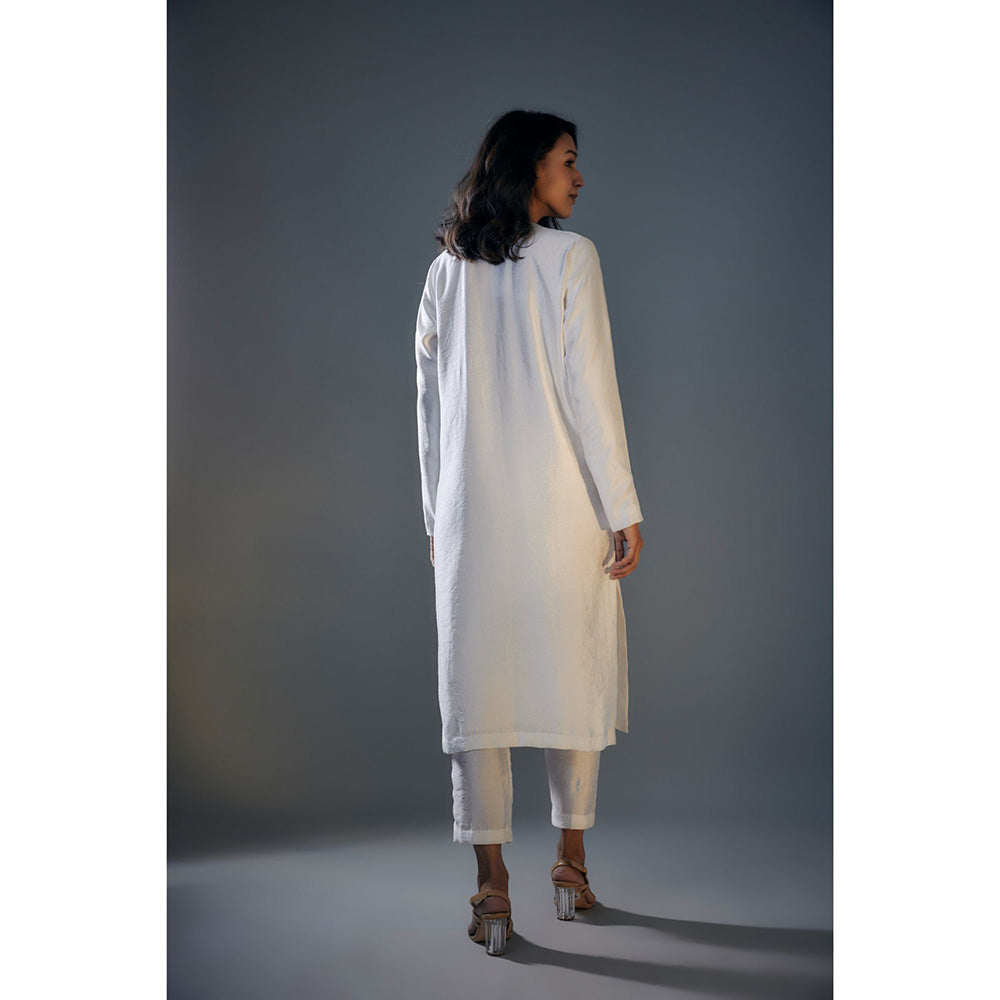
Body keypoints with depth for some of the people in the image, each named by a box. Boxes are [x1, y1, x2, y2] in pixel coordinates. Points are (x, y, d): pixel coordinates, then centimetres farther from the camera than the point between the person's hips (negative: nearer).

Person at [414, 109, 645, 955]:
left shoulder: (447, 271, 9)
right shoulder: (570, 257, -4)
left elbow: (430, 406, 10)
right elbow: (589, 390, -10)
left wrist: (437, 517, 16)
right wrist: (624, 510, -6)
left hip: (472, 514, 3)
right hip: (561, 506, -3)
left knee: (478, 685, 3)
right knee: (575, 677, 11)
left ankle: (493, 885, 5)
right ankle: (572, 861, 22)